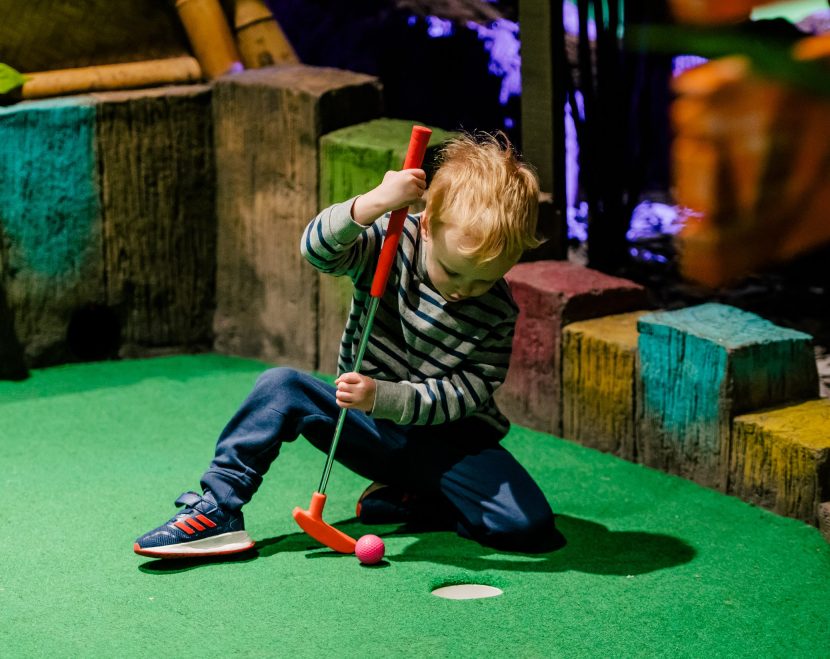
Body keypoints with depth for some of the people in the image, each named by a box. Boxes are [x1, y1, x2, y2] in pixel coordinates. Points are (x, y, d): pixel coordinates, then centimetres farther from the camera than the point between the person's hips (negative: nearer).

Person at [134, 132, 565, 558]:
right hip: (369, 427, 1)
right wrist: (372, 205, -46)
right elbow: (318, 249, -28)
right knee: (282, 387, -22)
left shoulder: (497, 314, -13)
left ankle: (402, 501, -5)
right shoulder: (391, 242, -12)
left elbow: (468, 392, -17)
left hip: (447, 440, -1)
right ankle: (217, 510, -19)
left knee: (529, 525, -23)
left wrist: (384, 397, -30)